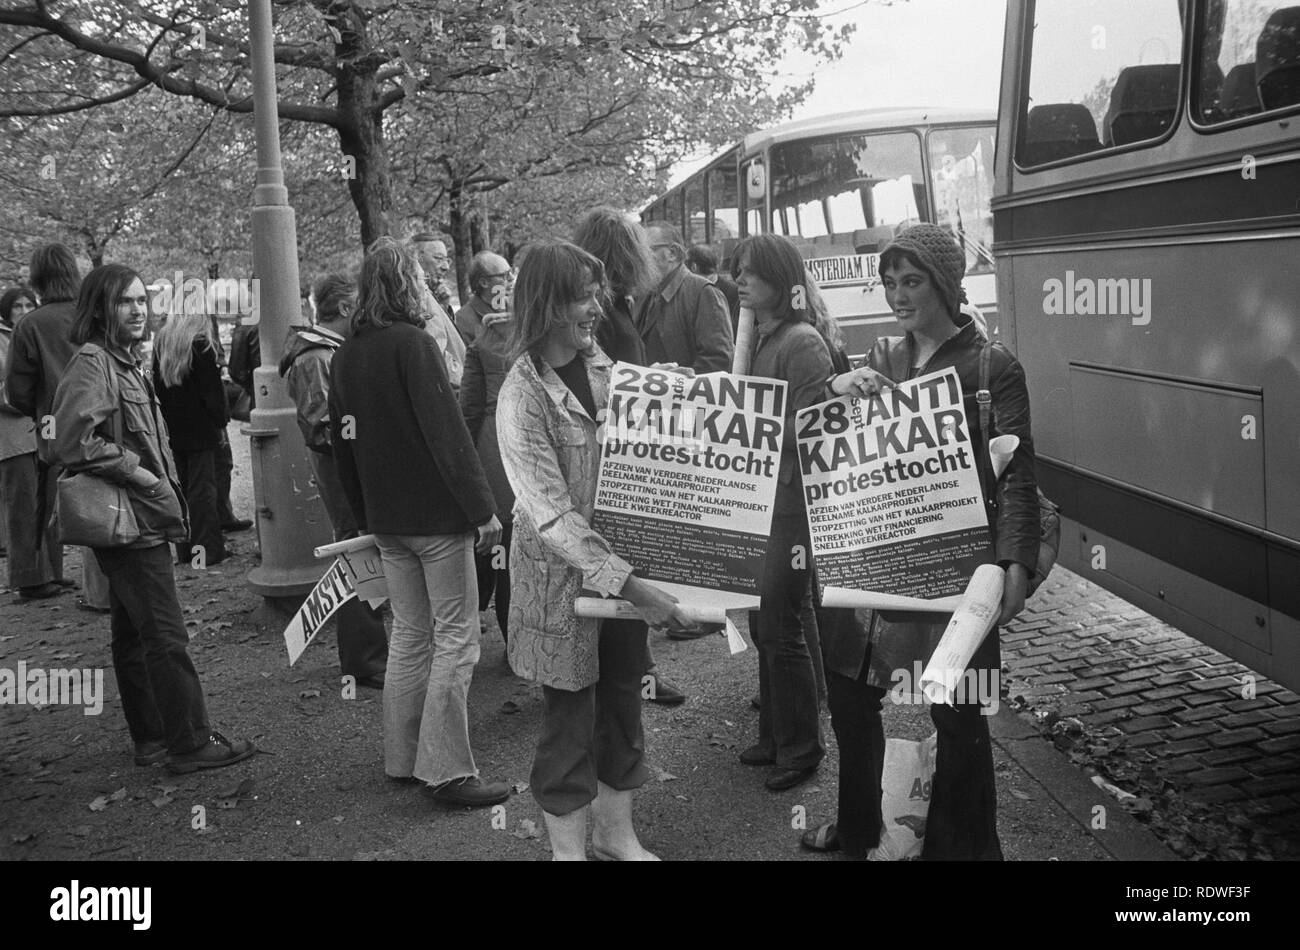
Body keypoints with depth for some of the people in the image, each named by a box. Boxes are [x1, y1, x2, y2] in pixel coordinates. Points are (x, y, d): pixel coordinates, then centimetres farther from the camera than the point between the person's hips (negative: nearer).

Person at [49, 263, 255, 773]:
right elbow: (74, 441, -24)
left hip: (141, 518, 10)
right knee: (166, 636, -5)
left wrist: (163, 490, 13)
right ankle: (191, 743, 2)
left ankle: (151, 738, 24)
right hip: (130, 520, -10)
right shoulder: (92, 362, -14)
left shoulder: (123, 362, 16)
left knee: (134, 635, 15)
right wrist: (138, 474, -17)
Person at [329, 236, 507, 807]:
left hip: (387, 519, 8)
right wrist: (483, 508, -16)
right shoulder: (413, 343, -13)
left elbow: (343, 443, 16)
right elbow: (446, 432, -19)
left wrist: (365, 517, 23)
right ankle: (447, 771, 0)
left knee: (410, 633, 17)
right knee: (454, 638, -1)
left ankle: (403, 759, 24)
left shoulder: (344, 356, 11)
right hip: (437, 513, -8)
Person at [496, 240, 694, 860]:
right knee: (570, 715, 8)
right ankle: (569, 847, 27)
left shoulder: (603, 365, 1)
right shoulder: (523, 396, -19)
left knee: (623, 698, 17)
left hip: (622, 559, 6)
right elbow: (552, 516, -23)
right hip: (561, 574, -6)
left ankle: (616, 833, 36)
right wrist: (630, 585, -28)